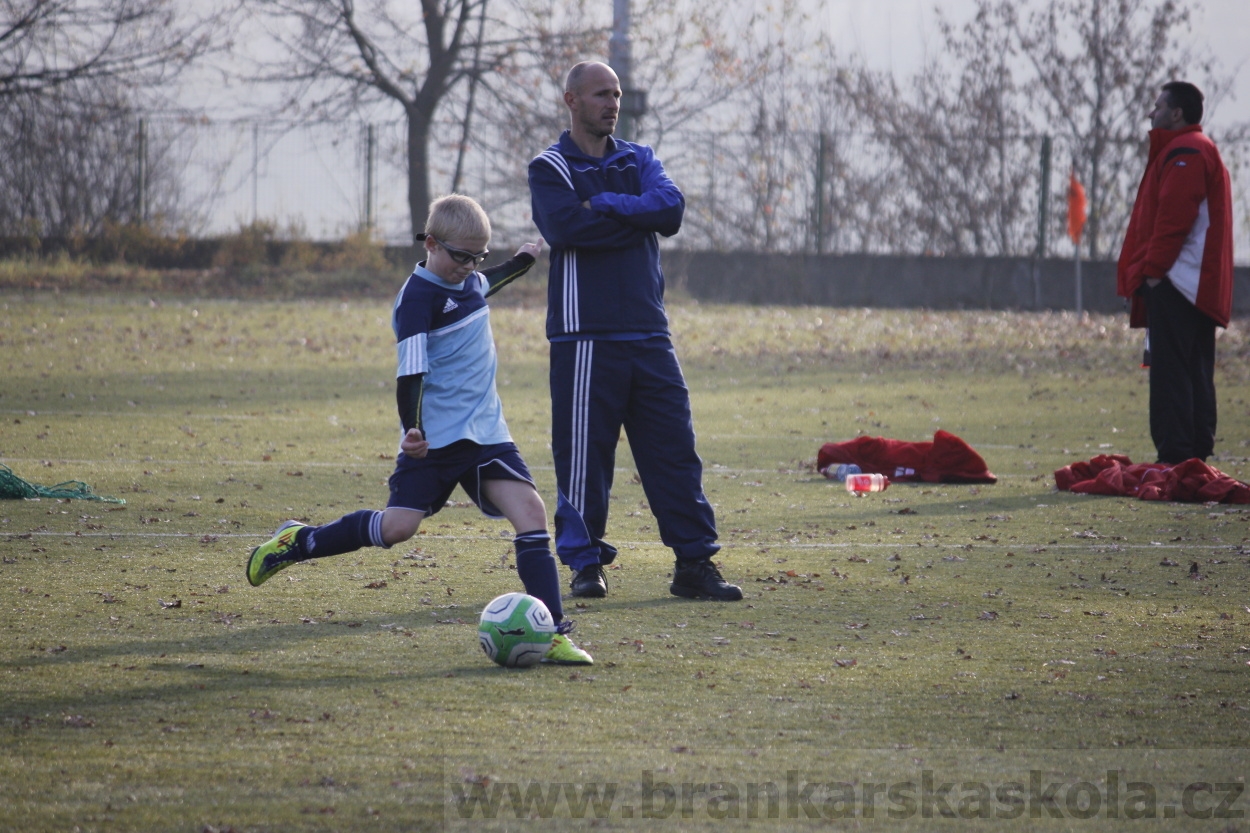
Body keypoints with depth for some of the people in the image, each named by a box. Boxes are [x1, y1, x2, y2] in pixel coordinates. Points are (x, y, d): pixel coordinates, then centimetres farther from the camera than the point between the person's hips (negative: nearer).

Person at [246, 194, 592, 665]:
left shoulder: (469, 282, 11)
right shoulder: (418, 297, -14)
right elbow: (411, 370, -21)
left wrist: (521, 263, 48)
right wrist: (412, 430, -32)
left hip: (485, 432, 6)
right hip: (433, 439, -6)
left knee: (530, 509, -11)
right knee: (399, 526, -11)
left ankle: (553, 632, -13)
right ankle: (297, 542, 14)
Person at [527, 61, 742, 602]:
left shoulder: (638, 161, 17)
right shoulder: (549, 168, 4)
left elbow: (672, 208, -3)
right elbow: (567, 227, -15)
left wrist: (603, 205, -10)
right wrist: (638, 216, -6)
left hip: (648, 334, 4)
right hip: (584, 336, -4)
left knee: (675, 449, 1)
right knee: (584, 454, -2)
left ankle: (694, 562, 4)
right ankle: (585, 562, 9)